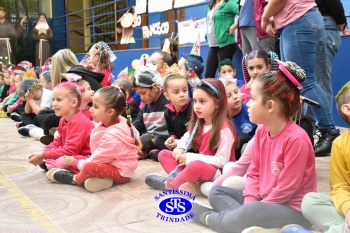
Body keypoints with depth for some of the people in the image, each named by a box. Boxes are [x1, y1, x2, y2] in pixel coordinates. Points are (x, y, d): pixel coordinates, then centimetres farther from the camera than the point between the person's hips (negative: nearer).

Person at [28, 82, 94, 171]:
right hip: (73, 153, 10)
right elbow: (58, 141, 14)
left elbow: (69, 151, -28)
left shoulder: (77, 123, -24)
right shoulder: (63, 120, 8)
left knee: (62, 161, -30)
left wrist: (43, 155, -23)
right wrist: (42, 154, -5)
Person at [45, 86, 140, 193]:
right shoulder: (106, 124, 0)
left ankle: (75, 179, -3)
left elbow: (95, 160, -22)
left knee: (89, 167, -35)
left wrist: (74, 162, -8)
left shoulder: (112, 137, -28)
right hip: (108, 163, 10)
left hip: (121, 172, -10)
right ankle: (101, 179, -16)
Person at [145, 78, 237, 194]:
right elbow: (186, 138, 18)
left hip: (218, 172, -8)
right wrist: (180, 149, -6)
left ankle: (168, 184, -13)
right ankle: (186, 183, -22)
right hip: (199, 164, 9)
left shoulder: (224, 129, -20)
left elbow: (222, 161, -22)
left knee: (196, 165, -41)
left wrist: (191, 157, -22)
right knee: (164, 154, 1)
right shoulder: (198, 124, 4)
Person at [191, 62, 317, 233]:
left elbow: (286, 189, -21)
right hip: (264, 201, 9)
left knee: (253, 213, -35)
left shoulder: (296, 139, -25)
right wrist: (249, 202, -10)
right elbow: (254, 172, 6)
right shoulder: (261, 131, 0)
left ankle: (210, 218, -8)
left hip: (293, 210, -8)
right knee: (216, 192, 8)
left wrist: (251, 208, -15)